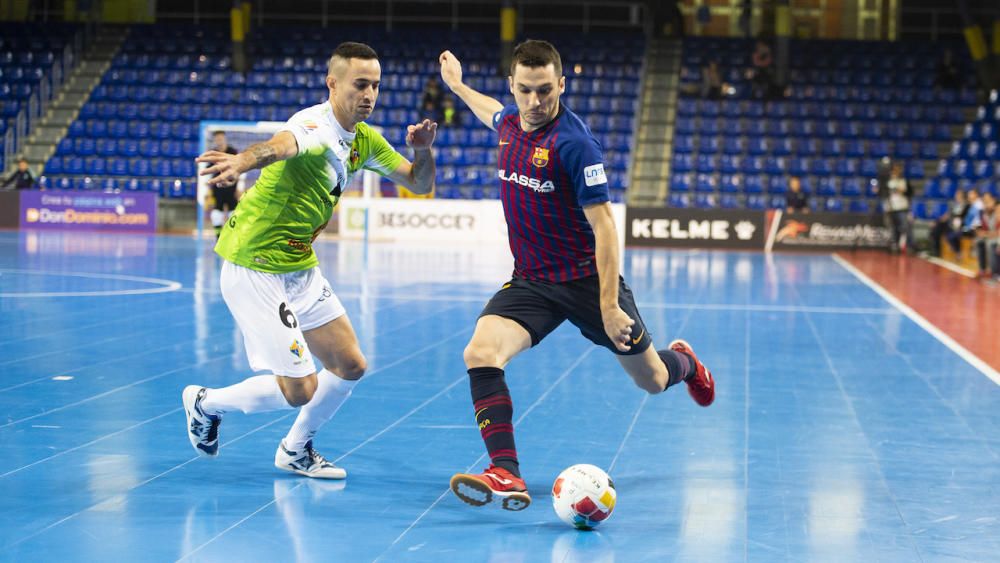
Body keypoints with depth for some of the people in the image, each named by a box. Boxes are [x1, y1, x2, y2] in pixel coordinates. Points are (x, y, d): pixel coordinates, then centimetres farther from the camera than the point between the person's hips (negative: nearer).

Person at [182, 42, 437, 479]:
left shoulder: (364, 140, 5)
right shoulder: (316, 127, -23)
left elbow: (420, 183, 10)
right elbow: (279, 145, -46)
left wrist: (422, 149, -13)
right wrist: (243, 160, -69)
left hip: (301, 270, 9)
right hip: (255, 270, -9)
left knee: (349, 366, 10)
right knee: (300, 388, -7)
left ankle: (296, 450, 32)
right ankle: (206, 403, 19)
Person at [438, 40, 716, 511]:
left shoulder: (575, 143, -22)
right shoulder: (510, 121, -1)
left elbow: (603, 226, -22)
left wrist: (609, 305, -26)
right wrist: (457, 86, 41)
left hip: (587, 279, -5)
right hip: (530, 280, 5)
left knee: (652, 381, 12)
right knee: (480, 353, -24)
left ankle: (682, 361, 51)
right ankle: (505, 475, -25)